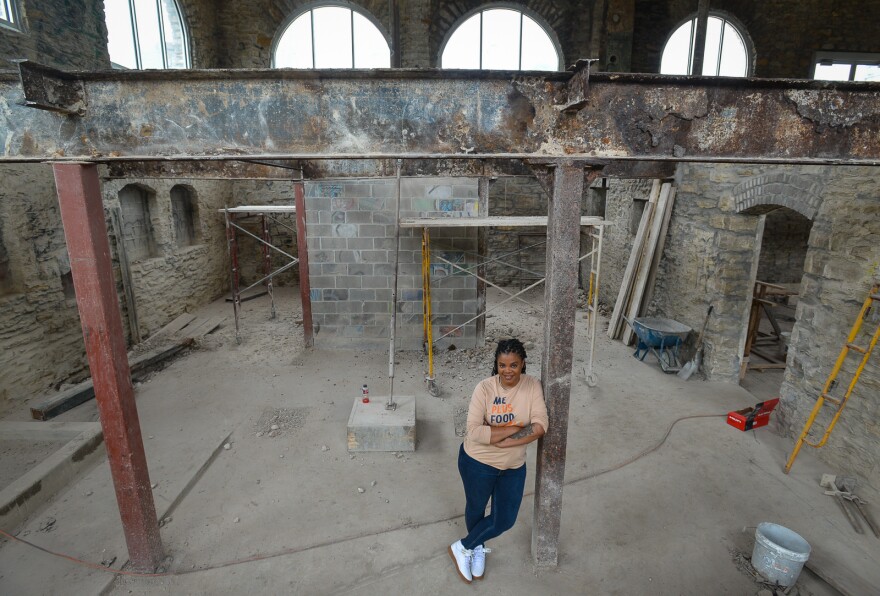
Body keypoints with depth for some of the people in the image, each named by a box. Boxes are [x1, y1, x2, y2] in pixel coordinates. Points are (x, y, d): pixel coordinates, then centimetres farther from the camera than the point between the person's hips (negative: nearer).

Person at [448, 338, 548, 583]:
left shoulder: (532, 386, -14)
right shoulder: (485, 388, -22)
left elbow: (540, 426, -20)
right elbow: (474, 431, -27)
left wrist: (502, 441, -26)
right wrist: (514, 429, -28)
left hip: (514, 466, 3)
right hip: (478, 462, -3)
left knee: (504, 520, 11)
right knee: (476, 509, 20)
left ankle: (462, 548, 38)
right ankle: (478, 548, 53)